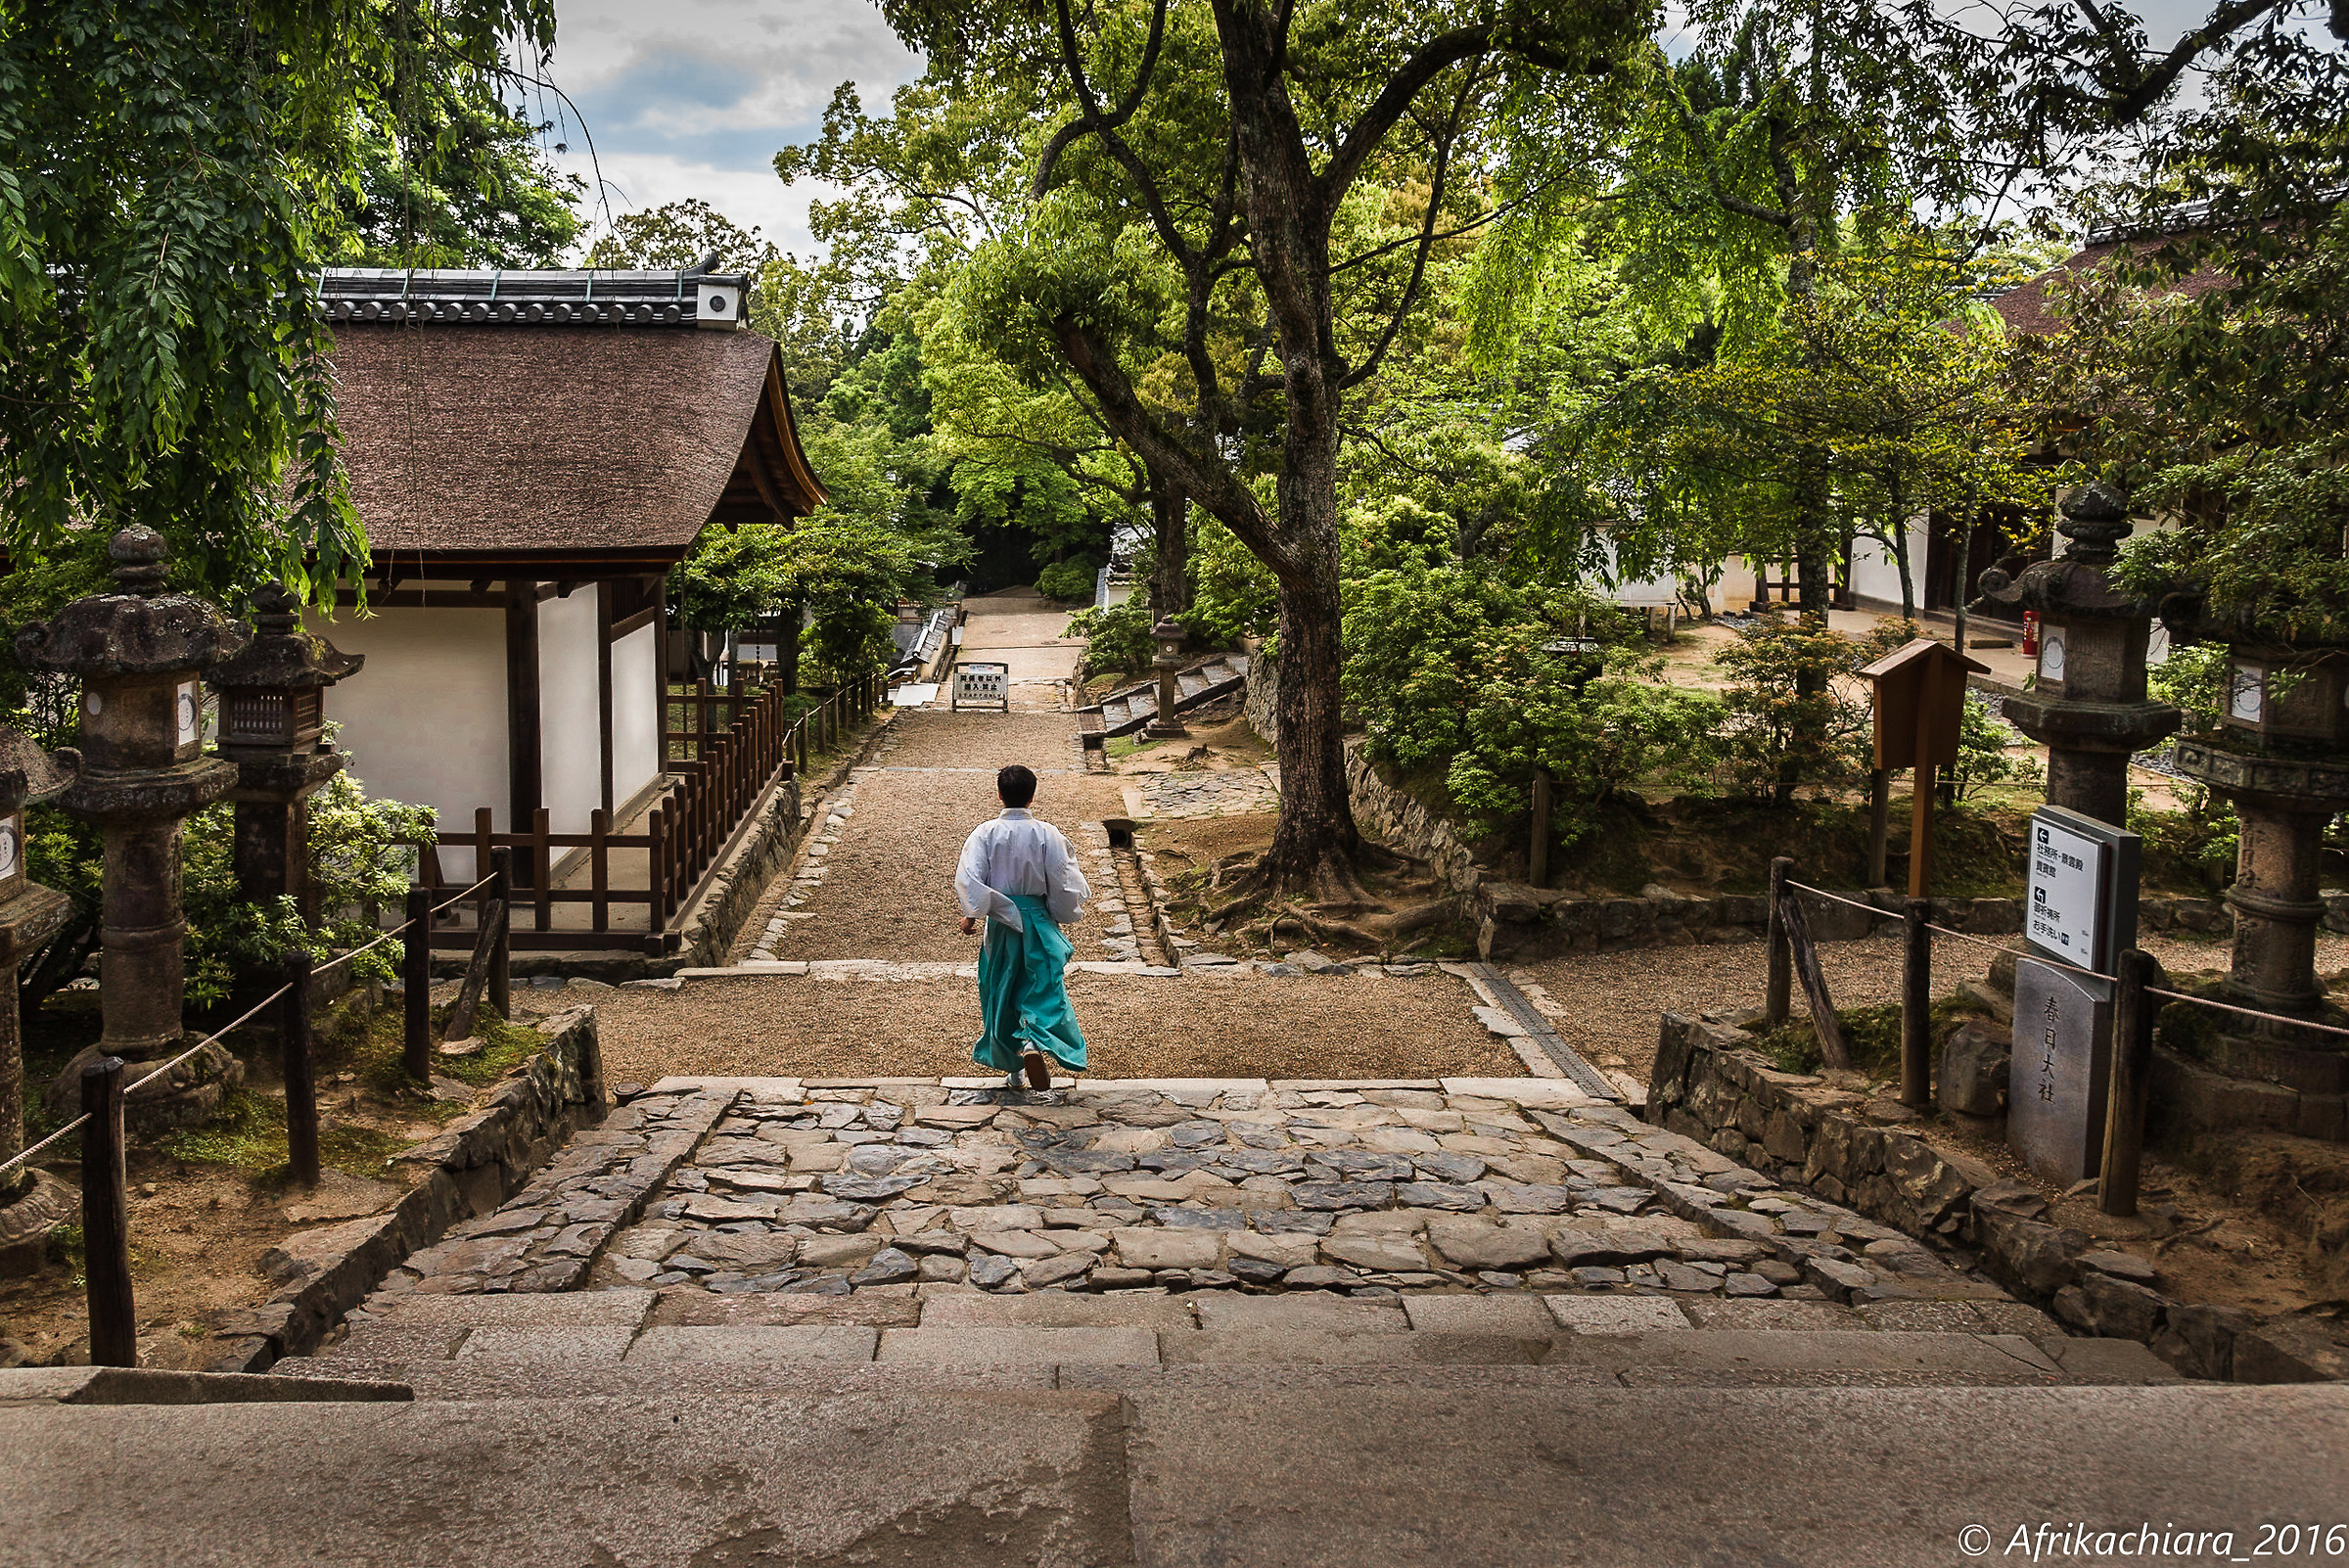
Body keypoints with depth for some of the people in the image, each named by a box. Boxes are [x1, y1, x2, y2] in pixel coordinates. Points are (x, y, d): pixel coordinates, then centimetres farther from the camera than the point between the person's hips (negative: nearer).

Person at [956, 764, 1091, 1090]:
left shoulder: (984, 834, -8)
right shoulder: (1047, 834, -8)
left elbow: (967, 879, -15)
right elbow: (1065, 882, -6)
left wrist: (971, 915, -4)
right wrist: (1064, 913, 11)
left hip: (1000, 923, 1)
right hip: (1038, 921, -1)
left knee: (1001, 992, 15)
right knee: (1043, 989, 5)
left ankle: (1012, 1068, 24)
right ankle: (1034, 1043, -23)